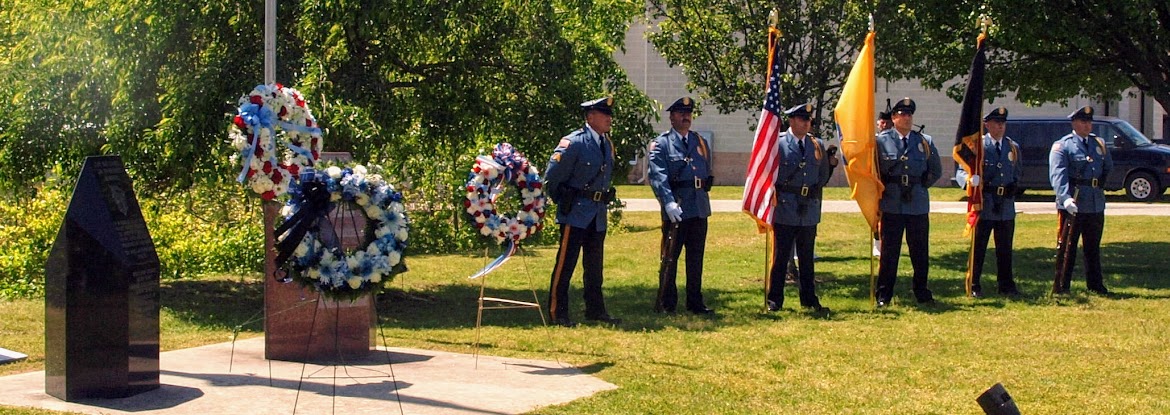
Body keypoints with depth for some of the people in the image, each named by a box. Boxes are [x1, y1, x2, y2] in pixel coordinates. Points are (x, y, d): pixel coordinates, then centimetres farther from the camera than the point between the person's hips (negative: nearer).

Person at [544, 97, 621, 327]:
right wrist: (564, 203, -2)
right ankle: (557, 312, 1)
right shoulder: (573, 143, -14)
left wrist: (604, 201, 16)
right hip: (575, 213, -8)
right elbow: (551, 177, -11)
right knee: (566, 262, -4)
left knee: (594, 264, 14)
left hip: (599, 214, 8)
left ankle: (595, 310, 24)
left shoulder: (607, 144, 10)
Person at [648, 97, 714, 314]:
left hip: (699, 207, 6)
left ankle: (695, 302, 19)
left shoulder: (701, 142, 15)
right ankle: (665, 304, 5)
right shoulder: (661, 144, -3)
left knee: (696, 258, 11)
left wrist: (703, 190, 12)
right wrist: (669, 203, -26)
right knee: (670, 258, -1)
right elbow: (658, 176, -15)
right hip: (675, 210, -5)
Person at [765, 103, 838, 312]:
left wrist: (831, 164, 0)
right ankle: (774, 300, 8)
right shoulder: (777, 144, -3)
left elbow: (822, 179, 15)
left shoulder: (818, 146, 10)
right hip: (784, 210, -4)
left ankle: (809, 299, 18)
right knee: (780, 257, 2)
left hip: (809, 211, 4)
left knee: (807, 258, 11)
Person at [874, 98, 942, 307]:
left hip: (918, 205, 3)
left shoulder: (925, 142, 9)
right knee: (889, 251, 1)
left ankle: (921, 292, 18)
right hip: (891, 205, -2)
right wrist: (881, 191, 2)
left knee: (920, 251, 7)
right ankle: (883, 295, 6)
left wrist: (920, 187, 10)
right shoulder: (881, 141, 1)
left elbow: (936, 171, 17)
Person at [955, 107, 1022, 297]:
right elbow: (961, 171, -7)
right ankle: (974, 286, 7)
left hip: (1006, 207, 4)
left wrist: (1013, 190, 10)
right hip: (983, 205, -4)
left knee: (1005, 248, 10)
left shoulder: (1013, 147, 13)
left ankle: (1005, 285, 19)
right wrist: (970, 178, -27)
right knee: (978, 247, 1)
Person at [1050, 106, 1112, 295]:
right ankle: (1060, 287, 4)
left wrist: (1100, 184, 15)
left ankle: (1095, 285, 22)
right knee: (1066, 247, -1)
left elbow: (1108, 166, 29)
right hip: (1072, 205, -6)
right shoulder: (1062, 146, -7)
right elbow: (1057, 174, -19)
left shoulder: (1099, 144, 13)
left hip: (1096, 205, 6)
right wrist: (1066, 198, -33)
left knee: (1093, 247, 14)